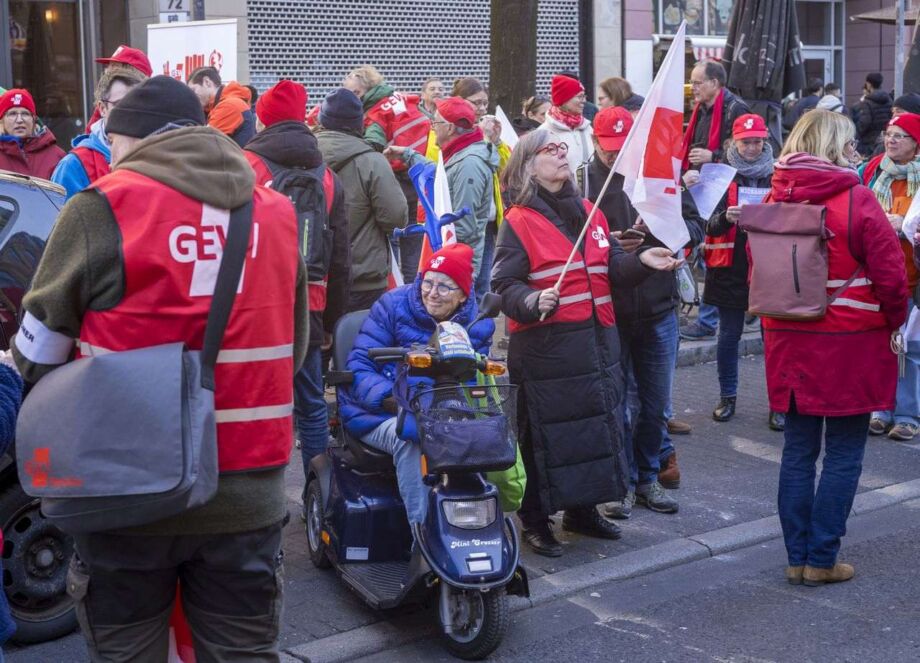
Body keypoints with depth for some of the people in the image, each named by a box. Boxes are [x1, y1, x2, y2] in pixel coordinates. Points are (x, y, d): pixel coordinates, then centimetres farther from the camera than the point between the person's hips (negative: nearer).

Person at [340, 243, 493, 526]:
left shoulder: (478, 324, 6)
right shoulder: (393, 306, -2)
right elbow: (359, 366, -6)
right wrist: (388, 397, -24)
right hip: (380, 415, -3)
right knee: (409, 439, -37)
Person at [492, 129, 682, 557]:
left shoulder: (589, 212, 11)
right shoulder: (519, 222, -8)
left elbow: (611, 268, 15)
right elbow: (503, 284, -11)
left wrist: (641, 261, -3)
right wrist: (531, 301, -29)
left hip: (596, 341, 7)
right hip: (545, 347, -7)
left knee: (598, 421, 14)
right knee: (545, 431, -1)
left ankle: (583, 509, 30)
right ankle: (535, 521, 12)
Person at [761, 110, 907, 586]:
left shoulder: (773, 200, 1)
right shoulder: (858, 200, -14)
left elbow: (758, 271, 8)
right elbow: (890, 275, -11)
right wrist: (893, 324, 6)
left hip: (789, 343, 5)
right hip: (850, 347, -5)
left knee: (797, 451, 12)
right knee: (844, 456, 6)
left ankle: (797, 558, 18)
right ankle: (821, 560, 10)